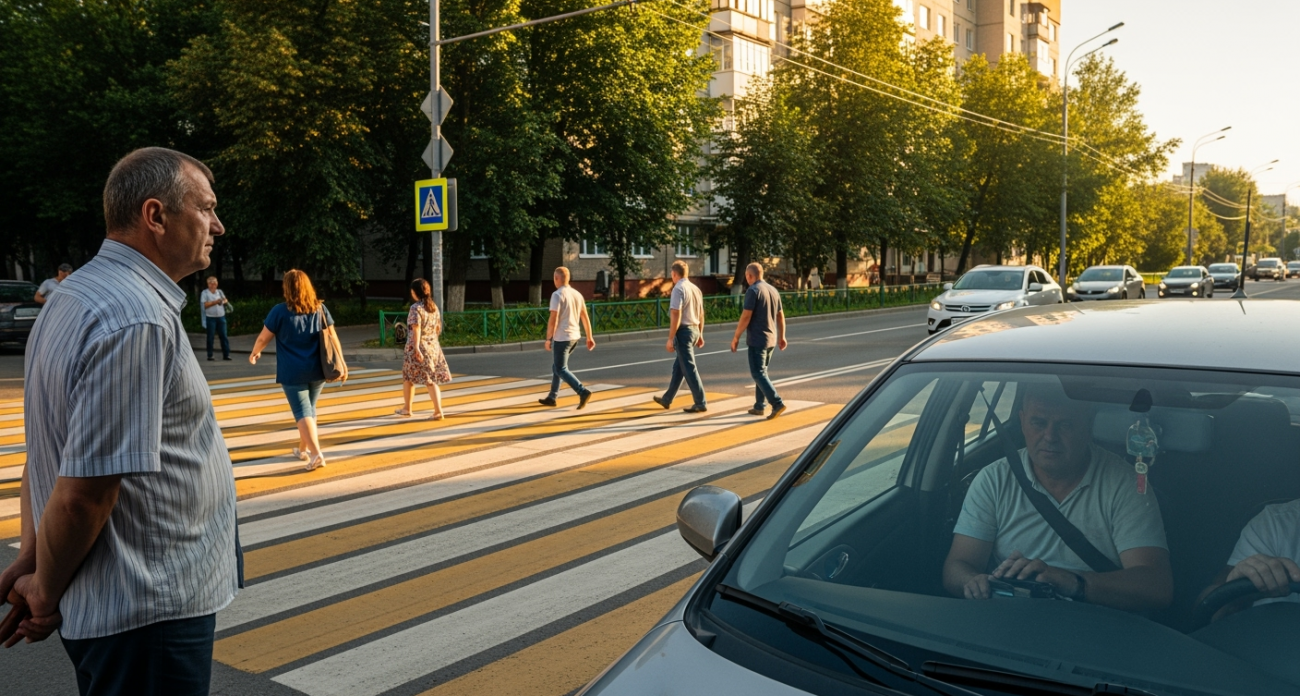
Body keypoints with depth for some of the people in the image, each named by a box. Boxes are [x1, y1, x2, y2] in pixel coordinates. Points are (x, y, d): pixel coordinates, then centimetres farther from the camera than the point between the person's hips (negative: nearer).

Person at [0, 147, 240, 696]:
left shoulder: (78, 296, 9)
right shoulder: (138, 321, -24)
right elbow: (84, 492, -25)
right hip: (151, 610, -9)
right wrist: (46, 594, -9)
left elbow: (48, 448, 12)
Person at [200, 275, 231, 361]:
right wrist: (215, 302, -15)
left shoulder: (220, 292, 15)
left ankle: (226, 354, 3)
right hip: (210, 318, -3)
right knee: (210, 337, 0)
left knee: (224, 336, 1)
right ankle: (210, 355, 6)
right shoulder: (204, 293, 2)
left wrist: (224, 301, -11)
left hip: (221, 317, 3)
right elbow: (204, 305, -8)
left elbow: (226, 302, 12)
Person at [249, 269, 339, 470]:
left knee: (302, 412, -4)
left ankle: (316, 453, -19)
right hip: (316, 371, 4)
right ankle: (303, 449, 32)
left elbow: (263, 337, -1)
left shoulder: (280, 311, -8)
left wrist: (255, 353, 18)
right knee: (309, 409, 19)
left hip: (293, 372, -4)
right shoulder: (320, 309, 2)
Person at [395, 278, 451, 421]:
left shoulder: (416, 308, -12)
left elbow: (416, 329, -20)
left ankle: (407, 409, 24)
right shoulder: (434, 307, 8)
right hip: (433, 346, 6)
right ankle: (438, 411, -5)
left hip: (419, 346, -6)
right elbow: (438, 328, 13)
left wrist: (416, 348, -24)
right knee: (431, 380, 5)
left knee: (408, 377, 13)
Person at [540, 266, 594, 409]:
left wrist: (548, 339, -11)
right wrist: (589, 337, 13)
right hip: (574, 336, 8)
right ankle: (551, 397, 25)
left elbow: (553, 319, -19)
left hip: (562, 337, -8)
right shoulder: (577, 294, 7)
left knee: (561, 369, -3)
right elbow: (585, 317, 9)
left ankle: (583, 392, -18)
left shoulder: (557, 295, -14)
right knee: (556, 366, 20)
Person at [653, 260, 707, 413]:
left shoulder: (678, 289, -15)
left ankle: (700, 403, -3)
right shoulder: (695, 289, 10)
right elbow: (701, 314, 14)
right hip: (694, 330, 9)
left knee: (689, 368, -4)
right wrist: (700, 335, 22)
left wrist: (670, 339, -18)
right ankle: (667, 399, 28)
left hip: (683, 331, -9)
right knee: (678, 366, 17)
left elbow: (676, 316, -20)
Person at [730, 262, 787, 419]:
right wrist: (782, 336, 23)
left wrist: (736, 337, -10)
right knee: (761, 372, 17)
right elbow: (781, 316, 15)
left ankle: (777, 403, -16)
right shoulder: (773, 290, 10)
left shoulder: (753, 291, -14)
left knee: (758, 374, -5)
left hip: (757, 340, -8)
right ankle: (760, 406, 19)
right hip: (771, 339, 8)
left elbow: (746, 317, -18)